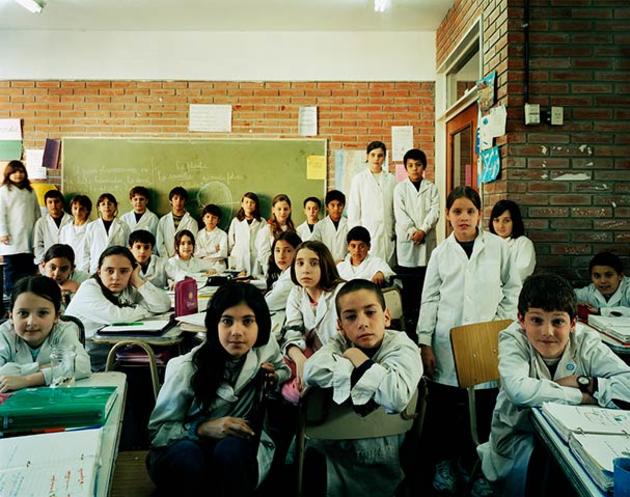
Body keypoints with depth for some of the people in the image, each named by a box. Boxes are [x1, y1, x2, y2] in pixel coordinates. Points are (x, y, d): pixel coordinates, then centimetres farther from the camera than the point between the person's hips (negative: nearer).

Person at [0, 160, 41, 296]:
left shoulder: (30, 191, 15)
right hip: (12, 239, -4)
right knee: (12, 268, 1)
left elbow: (37, 213, 16)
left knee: (29, 268, 5)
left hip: (29, 239, 4)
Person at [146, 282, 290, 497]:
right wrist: (202, 429, -28)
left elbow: (282, 368, 14)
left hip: (240, 441, 2)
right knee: (186, 457, -37)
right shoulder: (188, 369, -20)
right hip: (190, 444, -2)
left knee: (231, 450, -34)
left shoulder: (266, 345, -11)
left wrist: (274, 377, -10)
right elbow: (157, 430, -11)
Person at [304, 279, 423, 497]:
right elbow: (312, 372, -18)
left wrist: (359, 360, -17)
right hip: (334, 449, 4)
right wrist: (362, 367, -18)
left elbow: (396, 397, -29)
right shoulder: (341, 343, 1)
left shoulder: (403, 348, -10)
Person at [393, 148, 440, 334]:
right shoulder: (400, 188, 8)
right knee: (407, 284, -1)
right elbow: (400, 214, -1)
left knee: (425, 282, 0)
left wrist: (423, 230, -13)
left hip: (427, 240, 1)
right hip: (406, 240, -1)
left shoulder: (432, 188, 11)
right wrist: (412, 231, -12)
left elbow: (434, 212, 1)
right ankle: (408, 320, 5)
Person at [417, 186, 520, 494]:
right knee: (444, 407, 6)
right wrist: (425, 343, 1)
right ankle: (444, 462, 25)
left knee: (484, 405, 0)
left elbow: (512, 289, 9)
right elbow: (429, 299, 4)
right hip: (447, 343, 1)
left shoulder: (498, 247, 2)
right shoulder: (441, 253, 4)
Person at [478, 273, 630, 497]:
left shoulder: (586, 343, -12)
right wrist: (580, 395, -29)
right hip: (518, 435, -3)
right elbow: (518, 389, -38)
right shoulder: (514, 341, -20)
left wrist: (584, 383, -27)